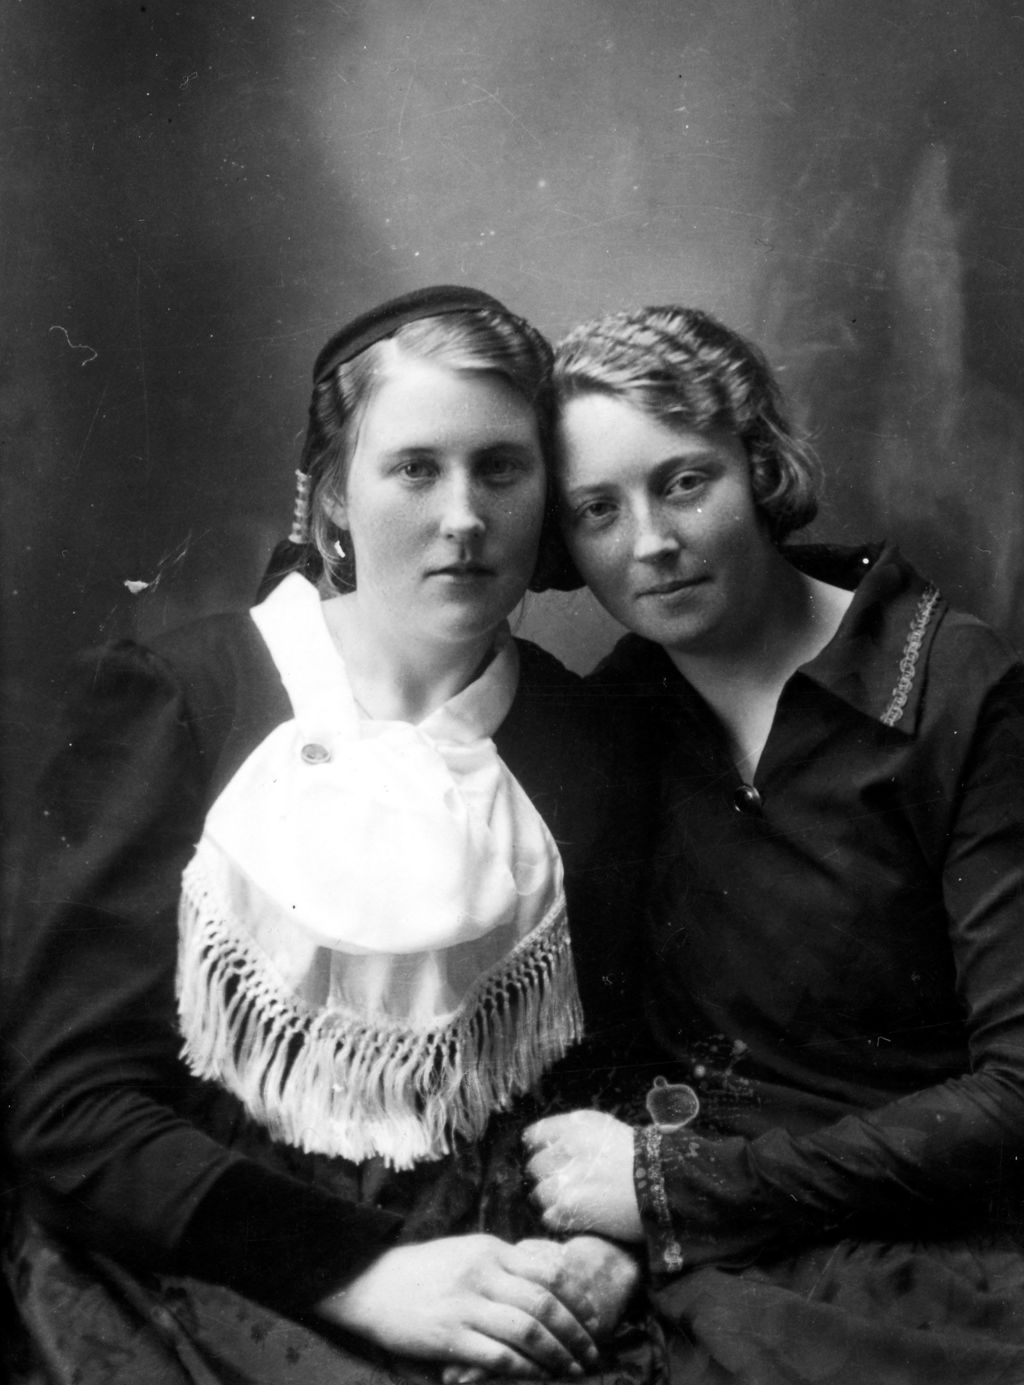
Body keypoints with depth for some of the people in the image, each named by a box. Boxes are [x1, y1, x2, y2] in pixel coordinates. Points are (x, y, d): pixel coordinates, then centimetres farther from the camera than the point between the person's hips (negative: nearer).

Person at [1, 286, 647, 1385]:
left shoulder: (579, 737, 4)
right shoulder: (166, 707, -5)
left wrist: (592, 1251, -9)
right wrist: (363, 1269, -16)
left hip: (492, 1261, 4)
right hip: (198, 1265, -3)